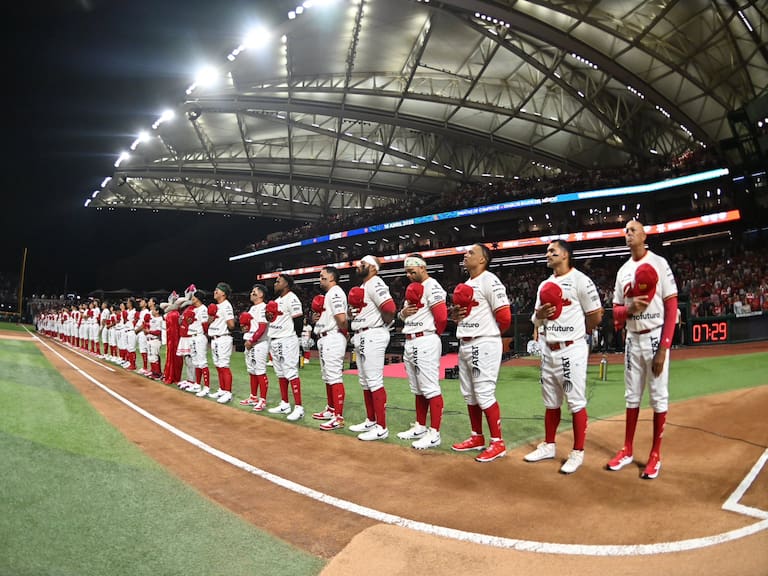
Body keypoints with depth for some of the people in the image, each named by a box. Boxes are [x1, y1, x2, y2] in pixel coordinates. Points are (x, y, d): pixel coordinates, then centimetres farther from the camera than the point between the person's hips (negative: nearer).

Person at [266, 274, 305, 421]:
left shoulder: (291, 299, -12)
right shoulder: (277, 300, 17)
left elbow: (299, 320, -16)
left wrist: (293, 336, -8)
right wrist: (268, 316, 3)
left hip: (287, 341, -10)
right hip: (274, 341, 10)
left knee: (291, 373, -10)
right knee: (280, 374, 13)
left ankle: (298, 407, -8)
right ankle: (284, 404, 21)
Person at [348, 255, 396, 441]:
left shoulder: (375, 283, -13)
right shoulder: (362, 287, 19)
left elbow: (390, 308, -24)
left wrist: (382, 327, -9)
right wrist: (353, 310, 6)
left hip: (372, 337, -11)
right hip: (360, 337, 11)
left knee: (375, 381, -9)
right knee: (365, 382, 16)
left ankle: (381, 427, -4)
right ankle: (370, 421, 27)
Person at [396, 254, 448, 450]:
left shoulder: (432, 286, -11)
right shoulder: (412, 288, 18)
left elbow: (442, 316, -19)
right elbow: (404, 315, 25)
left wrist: (434, 334, -3)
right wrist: (403, 312, 2)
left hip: (425, 342, -10)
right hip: (410, 342, 10)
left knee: (431, 388, -7)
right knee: (418, 390, 16)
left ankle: (434, 433, -3)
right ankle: (420, 427, 26)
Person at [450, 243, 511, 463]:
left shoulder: (489, 281, -12)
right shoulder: (466, 285, 17)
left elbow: (504, 316, -16)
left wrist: (492, 334, -1)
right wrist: (454, 315, 3)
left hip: (484, 345, -10)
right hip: (465, 345, 10)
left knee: (484, 394, -7)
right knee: (469, 395, 14)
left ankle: (497, 443, 4)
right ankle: (477, 437, 27)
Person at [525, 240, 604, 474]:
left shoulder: (580, 280, -8)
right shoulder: (544, 285, 14)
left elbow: (596, 316, -7)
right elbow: (536, 320, 17)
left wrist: (577, 331, 6)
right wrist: (539, 315, -5)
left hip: (571, 350, -7)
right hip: (548, 350, 8)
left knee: (576, 402, 0)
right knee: (550, 402, 16)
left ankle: (577, 452, 10)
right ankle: (548, 445, 28)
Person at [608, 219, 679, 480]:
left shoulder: (659, 263, -6)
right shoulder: (623, 271, 10)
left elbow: (671, 308, -10)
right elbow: (616, 314, 11)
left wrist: (663, 348, -17)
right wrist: (630, 309, -13)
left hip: (655, 338, -5)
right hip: (632, 339, 5)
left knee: (658, 396, 1)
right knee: (632, 396, 12)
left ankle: (655, 455, 13)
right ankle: (627, 450, 22)